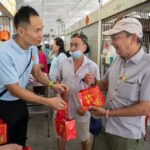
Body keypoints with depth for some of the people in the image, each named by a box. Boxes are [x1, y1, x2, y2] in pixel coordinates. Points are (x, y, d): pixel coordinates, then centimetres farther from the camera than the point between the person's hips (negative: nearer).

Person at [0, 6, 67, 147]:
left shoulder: (32, 47, -7)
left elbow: (37, 72, 5)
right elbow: (14, 90, -26)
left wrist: (52, 85, -14)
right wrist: (47, 102, -26)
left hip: (20, 102, 7)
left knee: (21, 141, 24)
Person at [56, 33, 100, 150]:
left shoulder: (92, 66, -11)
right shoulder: (64, 63, -1)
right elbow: (58, 80, 10)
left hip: (81, 108, -3)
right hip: (64, 106, 3)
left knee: (84, 136, 18)